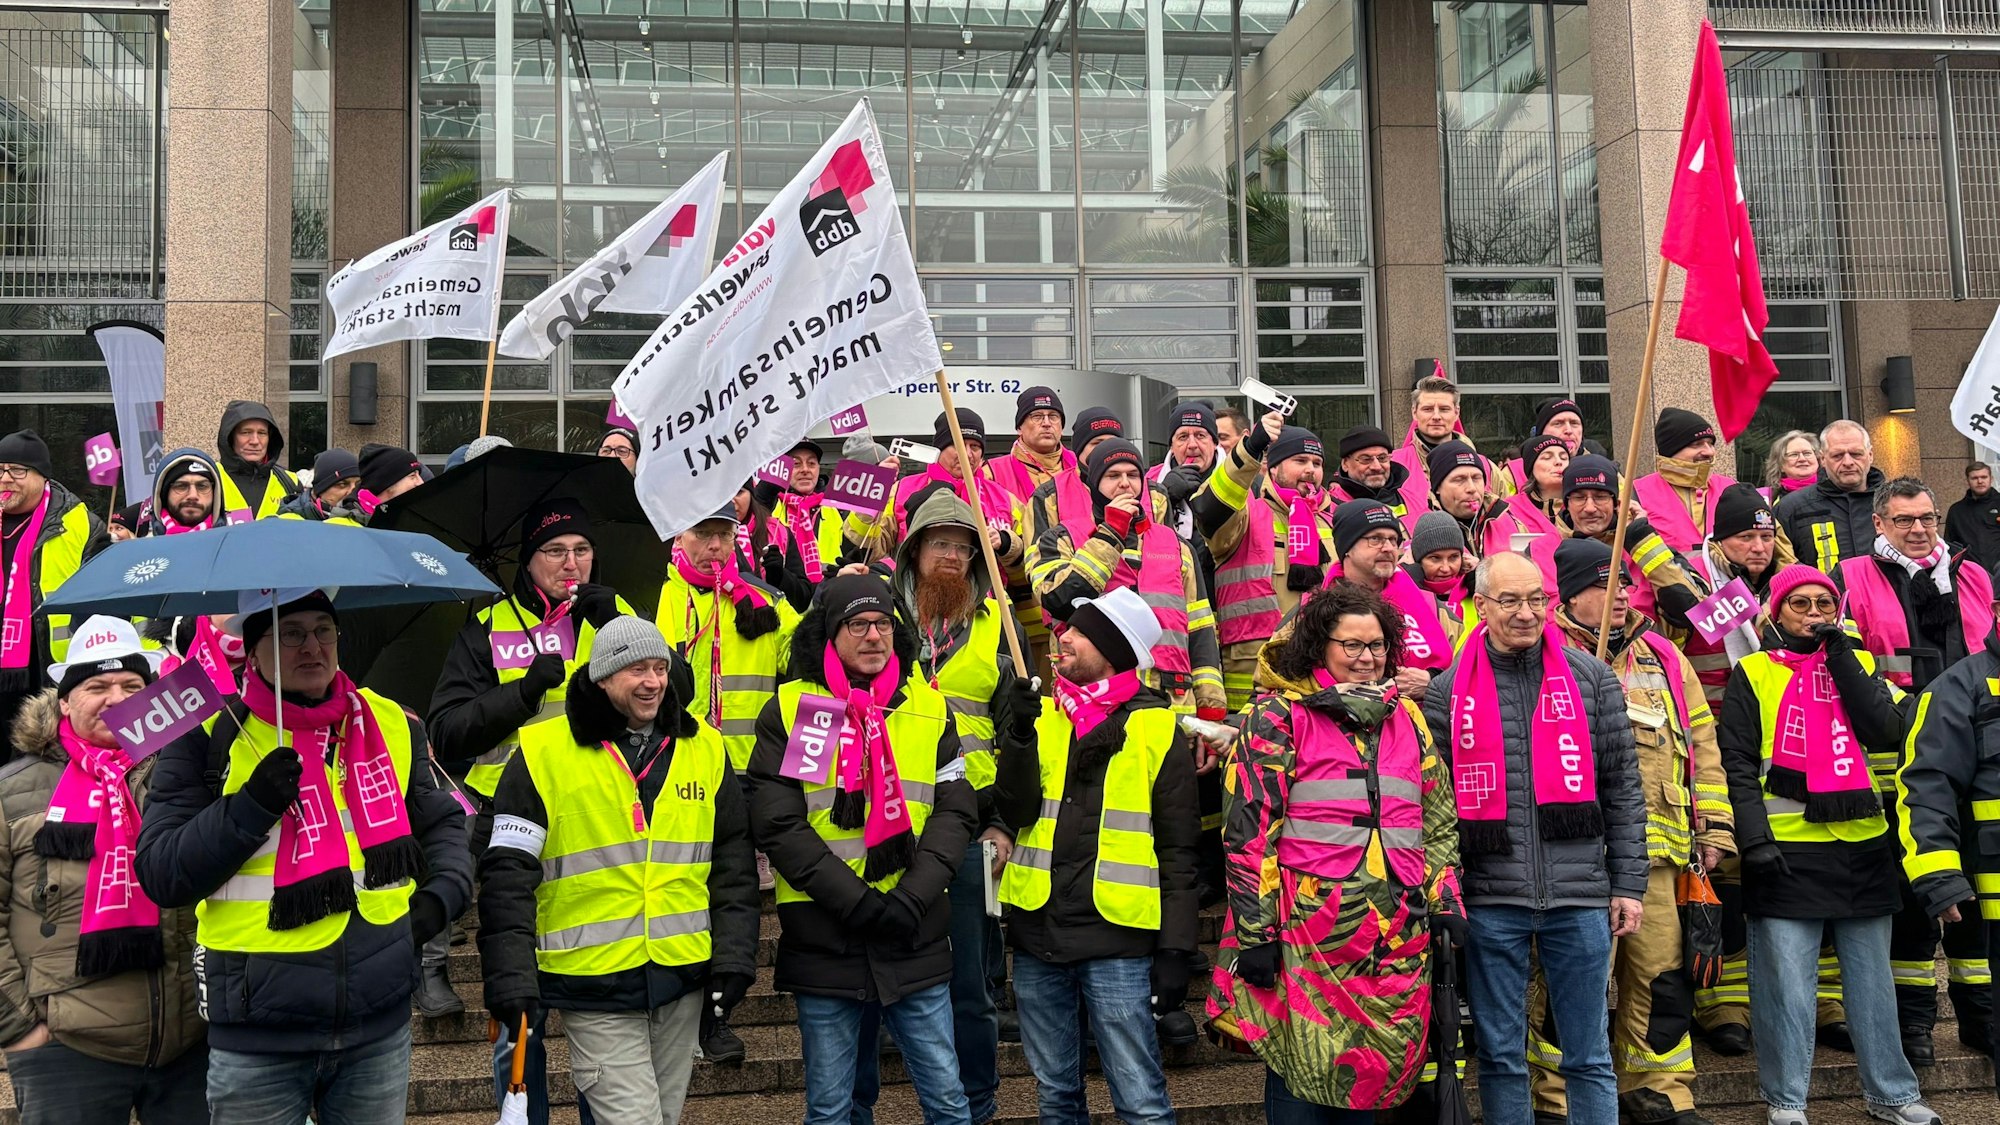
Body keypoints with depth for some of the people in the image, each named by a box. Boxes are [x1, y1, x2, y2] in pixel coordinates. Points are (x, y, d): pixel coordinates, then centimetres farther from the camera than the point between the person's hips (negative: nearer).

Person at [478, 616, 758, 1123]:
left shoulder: (704, 748, 6)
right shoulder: (544, 754, -6)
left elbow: (733, 863, 10)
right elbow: (507, 876, -6)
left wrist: (734, 955, 1)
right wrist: (511, 980, -13)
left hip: (684, 977, 5)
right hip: (595, 985, -4)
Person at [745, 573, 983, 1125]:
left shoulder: (929, 709, 6)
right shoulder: (789, 711, -2)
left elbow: (955, 812, 2)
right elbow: (779, 825, -8)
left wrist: (911, 898, -12)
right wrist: (858, 902, -15)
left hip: (918, 938, 2)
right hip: (822, 940, -2)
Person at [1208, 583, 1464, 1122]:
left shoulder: (1408, 718, 16)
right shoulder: (1278, 717, -2)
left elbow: (1439, 821, 21)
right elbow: (1250, 830, -6)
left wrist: (1446, 903, 12)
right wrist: (1256, 932, -11)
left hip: (1397, 938, 5)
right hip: (1307, 931, -5)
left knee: (1371, 1074, 10)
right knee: (1302, 1070, -1)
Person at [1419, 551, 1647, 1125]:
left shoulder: (1590, 677, 5)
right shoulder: (1448, 691, 3)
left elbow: (1622, 788, 6)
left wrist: (1628, 884, 2)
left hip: (1580, 896, 0)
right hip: (1490, 900, 0)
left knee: (1590, 1057, 9)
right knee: (1499, 1055, 10)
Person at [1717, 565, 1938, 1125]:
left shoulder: (1859, 664, 12)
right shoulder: (1753, 674, 2)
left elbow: (1887, 734, -4)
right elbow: (1736, 761, -3)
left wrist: (1841, 657, -6)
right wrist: (1754, 837, -12)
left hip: (1864, 847, 4)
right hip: (1786, 849, -3)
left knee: (1872, 977, 12)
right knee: (1786, 980, -1)